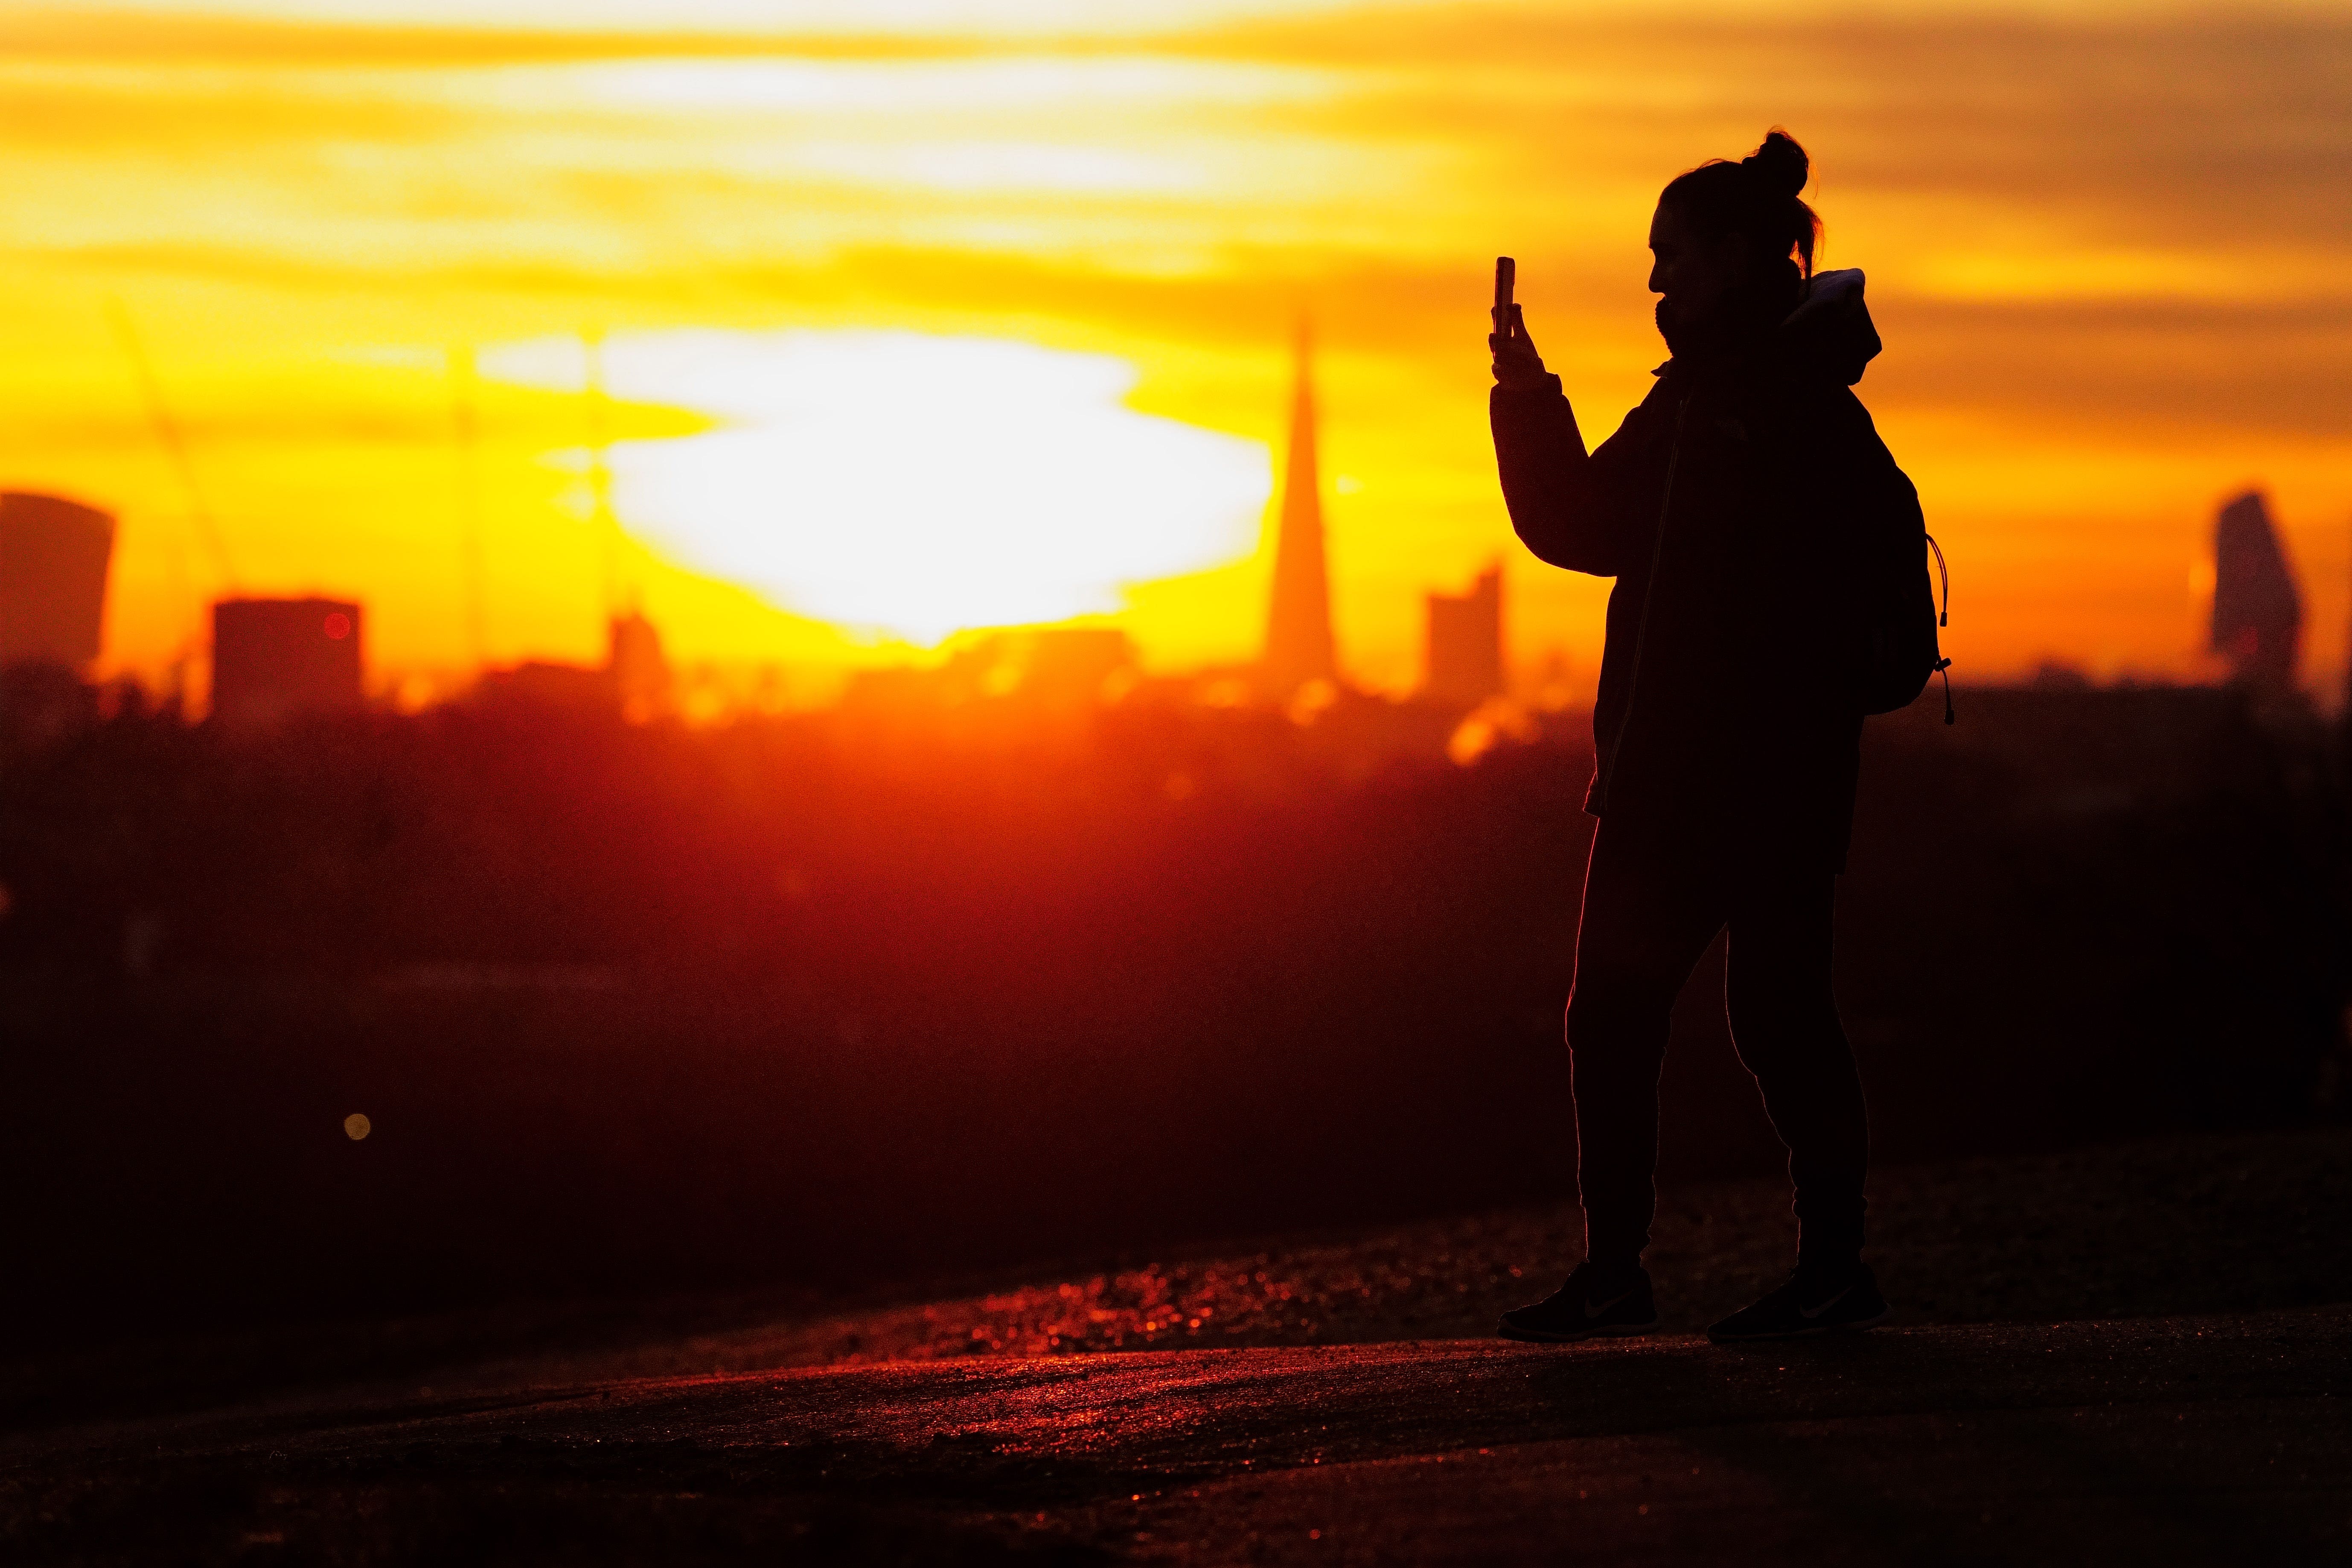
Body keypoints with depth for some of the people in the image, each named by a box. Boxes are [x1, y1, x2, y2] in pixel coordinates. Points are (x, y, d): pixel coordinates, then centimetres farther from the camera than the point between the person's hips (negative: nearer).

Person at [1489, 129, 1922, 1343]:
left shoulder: (1802, 402, -12)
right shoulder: (1690, 401, 17)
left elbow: (1879, 542, -22)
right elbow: (1577, 526, 19)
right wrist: (1529, 401, 7)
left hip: (1771, 772, -10)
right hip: (1667, 771, 10)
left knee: (1776, 1008, -6)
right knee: (1611, 1014, 8)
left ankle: (1836, 1269, 1)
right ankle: (1613, 1274, 12)